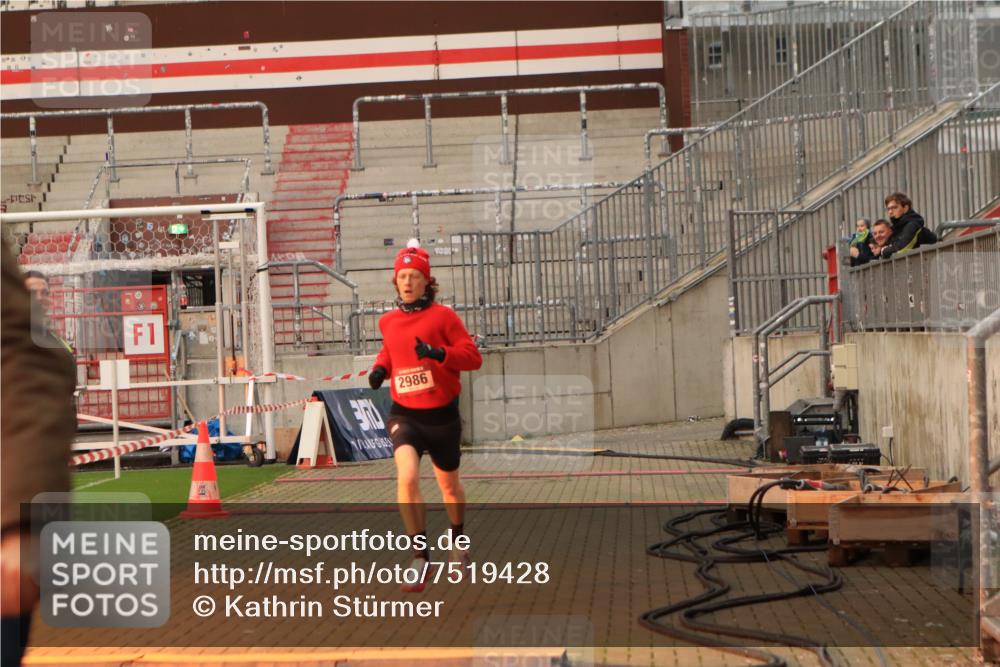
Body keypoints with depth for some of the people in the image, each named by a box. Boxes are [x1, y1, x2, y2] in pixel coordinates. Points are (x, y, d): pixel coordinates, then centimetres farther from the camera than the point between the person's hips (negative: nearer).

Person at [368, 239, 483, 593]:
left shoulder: (443, 315, -6)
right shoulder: (388, 321, 5)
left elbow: (473, 357, -9)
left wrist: (439, 353, -25)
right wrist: (380, 368, 5)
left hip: (442, 414, -1)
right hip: (404, 414, 1)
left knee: (449, 485, 16)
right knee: (407, 477, -24)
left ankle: (458, 539, 47)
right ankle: (420, 559, -17)